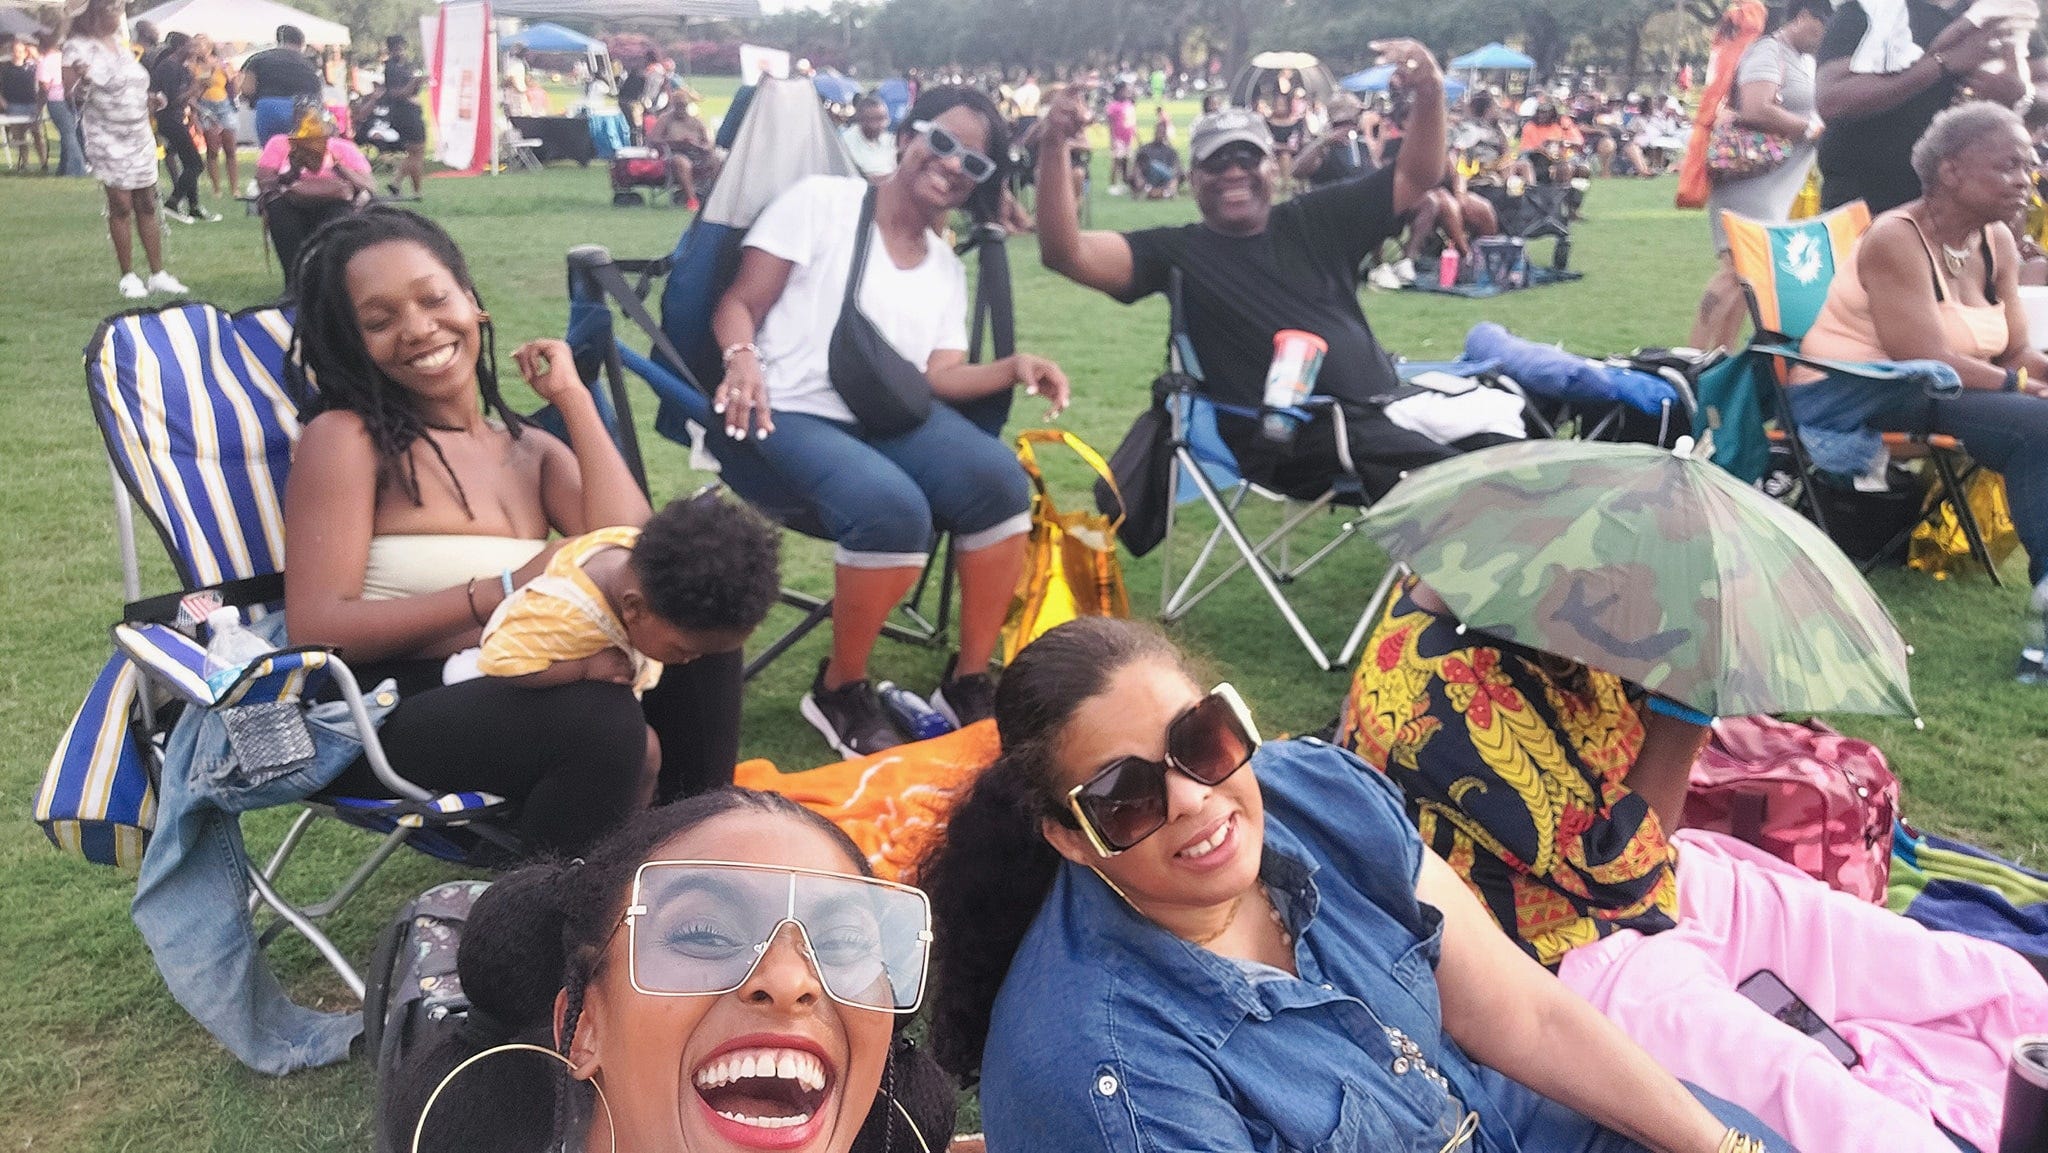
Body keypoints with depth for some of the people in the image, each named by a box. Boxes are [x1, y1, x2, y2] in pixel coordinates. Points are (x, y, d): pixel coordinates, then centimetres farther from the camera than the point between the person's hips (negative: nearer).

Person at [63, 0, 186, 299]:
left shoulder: (121, 45, 13)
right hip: (107, 138, -6)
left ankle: (158, 274, 10)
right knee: (121, 205, -5)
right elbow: (73, 92, -14)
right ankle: (128, 277, 1)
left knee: (147, 204, 6)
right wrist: (82, 79, -32)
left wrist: (153, 100, 16)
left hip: (140, 136, 6)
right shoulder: (79, 47, -8)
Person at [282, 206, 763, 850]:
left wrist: (572, 397, 4)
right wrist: (506, 591, -16)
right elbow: (317, 629, -11)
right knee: (602, 723, -33)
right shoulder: (344, 438, -1)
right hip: (389, 717, -6)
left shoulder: (532, 451, 16)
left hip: (522, 696, 6)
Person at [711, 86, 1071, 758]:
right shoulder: (820, 202, 1)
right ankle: (840, 690, -10)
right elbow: (738, 305, -2)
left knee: (998, 478, -25)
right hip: (790, 419, -5)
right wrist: (743, 358, -24)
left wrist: (1013, 368, -12)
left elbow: (941, 377, 6)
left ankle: (969, 681, -10)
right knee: (895, 508, -35)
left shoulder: (948, 269, 17)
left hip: (889, 420, 5)